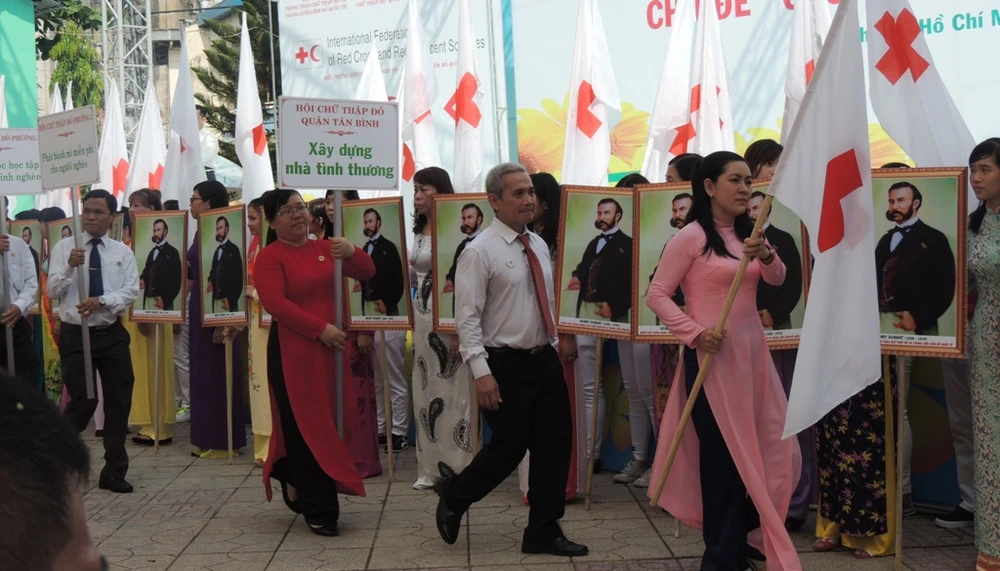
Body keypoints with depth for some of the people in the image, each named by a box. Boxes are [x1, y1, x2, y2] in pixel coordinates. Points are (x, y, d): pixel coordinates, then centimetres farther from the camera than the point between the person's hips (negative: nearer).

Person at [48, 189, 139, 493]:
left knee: (119, 402, 5)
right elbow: (53, 291, -6)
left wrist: (101, 301, -20)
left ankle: (114, 472, 17)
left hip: (112, 335, 3)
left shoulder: (123, 252, 4)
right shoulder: (64, 247, 0)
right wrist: (71, 266, -23)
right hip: (75, 335, -2)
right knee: (83, 401, -4)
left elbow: (131, 291, -5)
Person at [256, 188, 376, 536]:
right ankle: (318, 510, 11)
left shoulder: (325, 247, 10)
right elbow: (274, 303, -18)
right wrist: (321, 329, -21)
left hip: (331, 350, 6)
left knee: (331, 423, 13)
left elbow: (367, 273, 5)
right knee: (307, 429, 0)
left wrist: (351, 253, -16)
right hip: (293, 352, -6)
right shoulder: (270, 257, -6)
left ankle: (295, 483, 36)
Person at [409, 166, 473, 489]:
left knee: (451, 391, -3)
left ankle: (457, 468, 6)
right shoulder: (418, 232, 13)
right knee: (425, 392, 10)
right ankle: (430, 466, 19)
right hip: (422, 317, 8)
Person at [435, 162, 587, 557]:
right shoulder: (479, 251, -12)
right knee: (509, 448, -2)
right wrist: (482, 372, -21)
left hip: (546, 360, 7)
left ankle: (543, 531, 21)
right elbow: (467, 317, -16)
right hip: (506, 365, -7)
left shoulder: (540, 246, 11)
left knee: (555, 444, 7)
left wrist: (554, 347, 17)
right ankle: (453, 498, 24)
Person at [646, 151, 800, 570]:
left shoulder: (747, 233, 11)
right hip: (712, 356, -7)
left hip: (753, 351, 7)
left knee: (774, 450, 12)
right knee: (722, 453, 1)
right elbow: (656, 294, -11)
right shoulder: (691, 237, -10)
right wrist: (694, 332, -21)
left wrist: (766, 256, -15)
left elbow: (777, 279, 6)